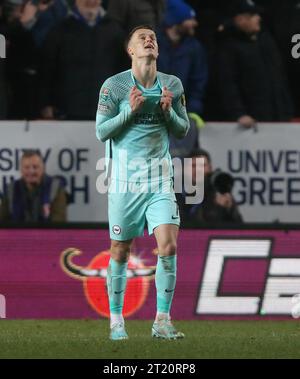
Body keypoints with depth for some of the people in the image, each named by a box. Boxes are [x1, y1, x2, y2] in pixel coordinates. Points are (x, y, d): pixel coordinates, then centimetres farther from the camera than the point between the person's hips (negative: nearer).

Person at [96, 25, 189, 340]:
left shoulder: (172, 85, 6)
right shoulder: (114, 86, -4)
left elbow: (183, 131, 12)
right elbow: (101, 131, -4)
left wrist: (168, 111, -7)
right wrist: (131, 110, -16)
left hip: (159, 178, 2)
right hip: (125, 180, -2)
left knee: (168, 246, -11)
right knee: (120, 252, 4)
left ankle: (162, 320, -4)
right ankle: (116, 319, 19)